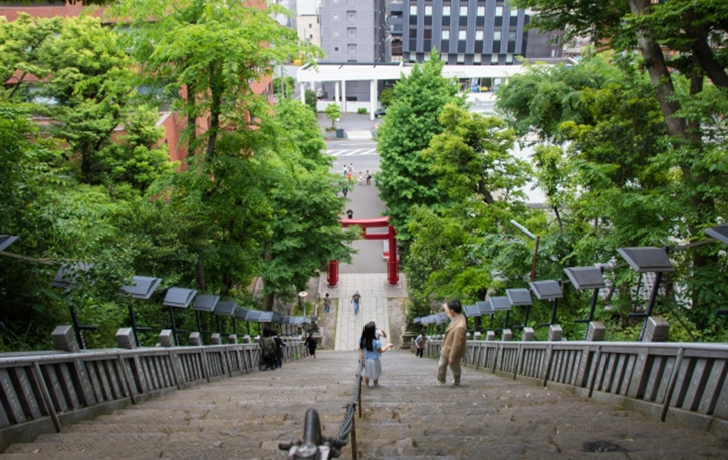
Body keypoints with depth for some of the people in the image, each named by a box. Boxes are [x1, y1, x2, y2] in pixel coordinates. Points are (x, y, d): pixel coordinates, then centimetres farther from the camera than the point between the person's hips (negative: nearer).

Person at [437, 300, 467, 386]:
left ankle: (456, 382, 42)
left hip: (453, 351, -8)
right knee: (441, 366, 22)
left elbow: (457, 343, -31)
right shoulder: (457, 317, -12)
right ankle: (440, 382, 41)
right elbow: (451, 316, 17)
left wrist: (452, 357, -21)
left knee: (454, 368, 18)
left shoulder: (460, 326, -40)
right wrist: (445, 307, 35)